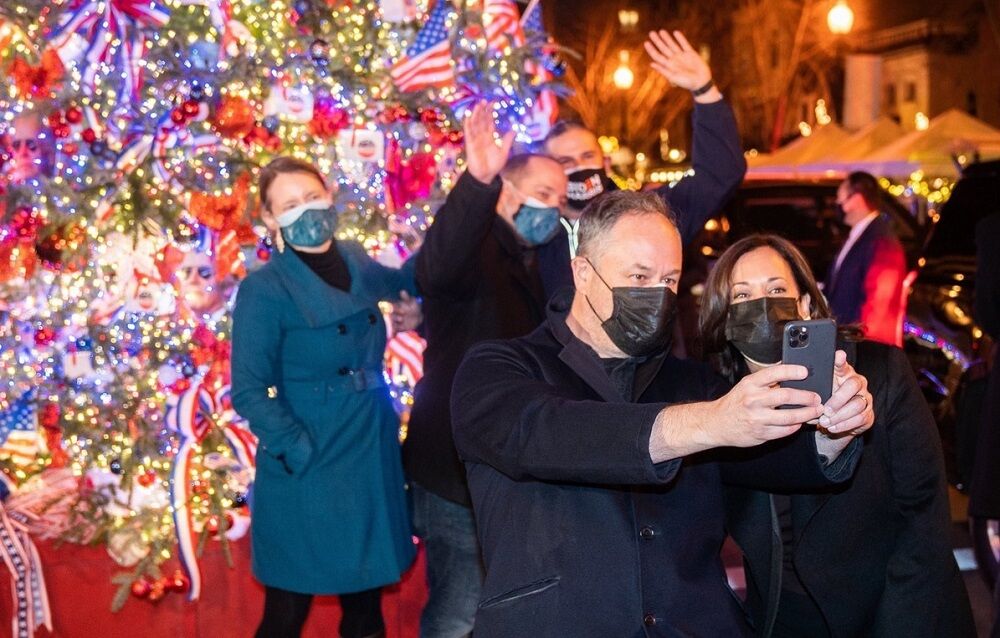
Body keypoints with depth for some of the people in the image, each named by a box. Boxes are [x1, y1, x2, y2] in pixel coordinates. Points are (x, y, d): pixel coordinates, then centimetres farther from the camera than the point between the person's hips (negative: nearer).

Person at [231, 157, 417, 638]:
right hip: (308, 472, -6)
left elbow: (405, 281, 29)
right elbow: (249, 392, -15)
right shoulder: (264, 289, -12)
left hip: (373, 463, 6)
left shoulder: (355, 263, 6)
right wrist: (302, 454, -19)